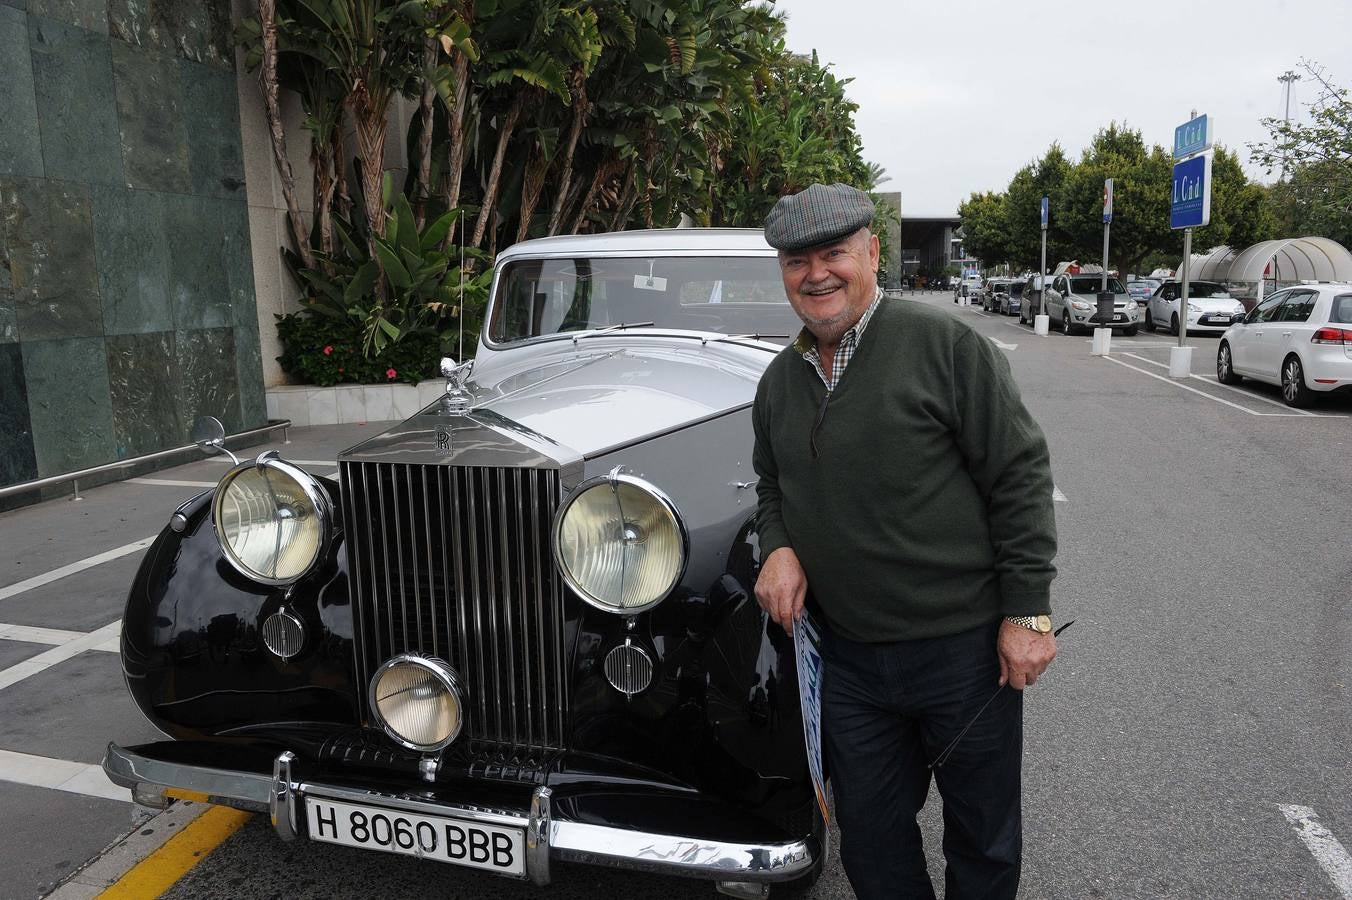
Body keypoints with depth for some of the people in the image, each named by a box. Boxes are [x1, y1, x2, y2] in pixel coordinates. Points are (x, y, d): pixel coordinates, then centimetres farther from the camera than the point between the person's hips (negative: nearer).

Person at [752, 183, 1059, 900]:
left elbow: (1021, 475, -11)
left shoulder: (946, 345, -11)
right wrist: (779, 547, -1)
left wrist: (1028, 611, -13)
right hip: (849, 658, 5)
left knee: (983, 839, 16)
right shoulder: (779, 380, 8)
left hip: (967, 646, -4)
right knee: (871, 841, 18)